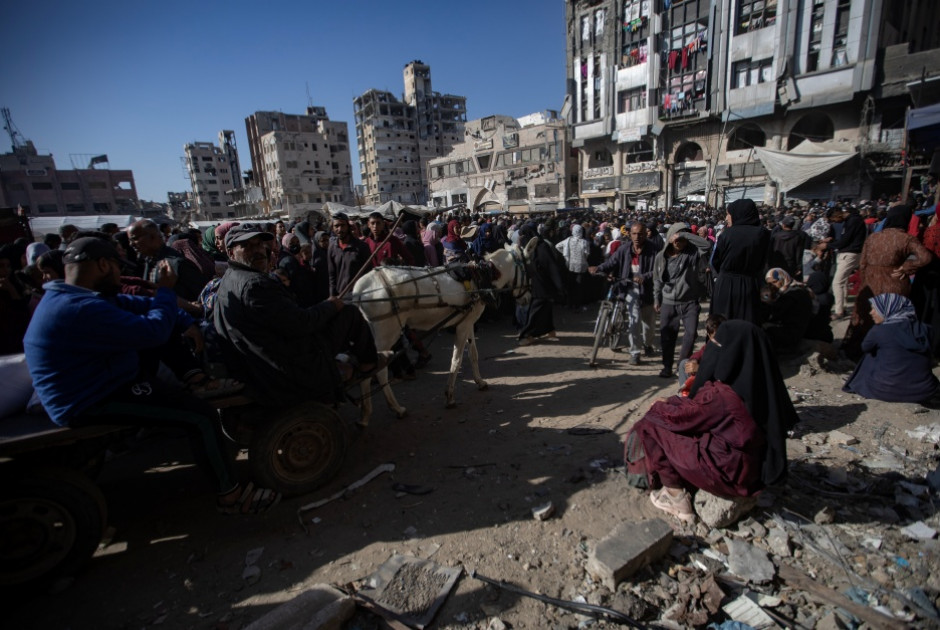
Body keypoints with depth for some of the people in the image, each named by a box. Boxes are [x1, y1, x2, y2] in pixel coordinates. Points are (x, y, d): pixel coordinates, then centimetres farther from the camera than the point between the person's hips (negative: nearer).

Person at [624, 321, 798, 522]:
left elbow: (683, 416, -12)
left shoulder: (721, 394, -28)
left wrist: (662, 405, 8)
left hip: (730, 472, -8)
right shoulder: (759, 384, -5)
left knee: (653, 428, -3)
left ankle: (676, 497, 8)